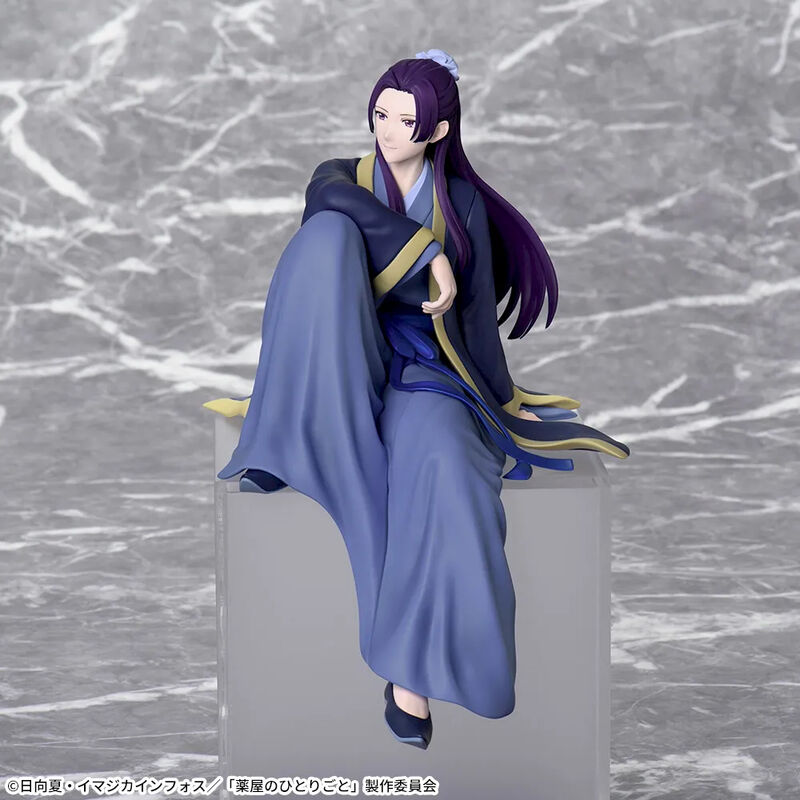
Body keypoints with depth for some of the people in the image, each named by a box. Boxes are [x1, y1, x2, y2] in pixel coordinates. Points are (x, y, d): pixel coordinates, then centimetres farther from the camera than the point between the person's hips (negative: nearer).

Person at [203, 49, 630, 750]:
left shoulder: (464, 202, 12)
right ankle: (296, 444, -31)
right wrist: (430, 253, -22)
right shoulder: (341, 175, 10)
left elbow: (477, 308, 12)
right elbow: (336, 198, -16)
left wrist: (503, 398, 9)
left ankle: (410, 670, -33)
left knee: (441, 462, -37)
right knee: (328, 232, -28)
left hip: (422, 363, 0)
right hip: (341, 357, 0)